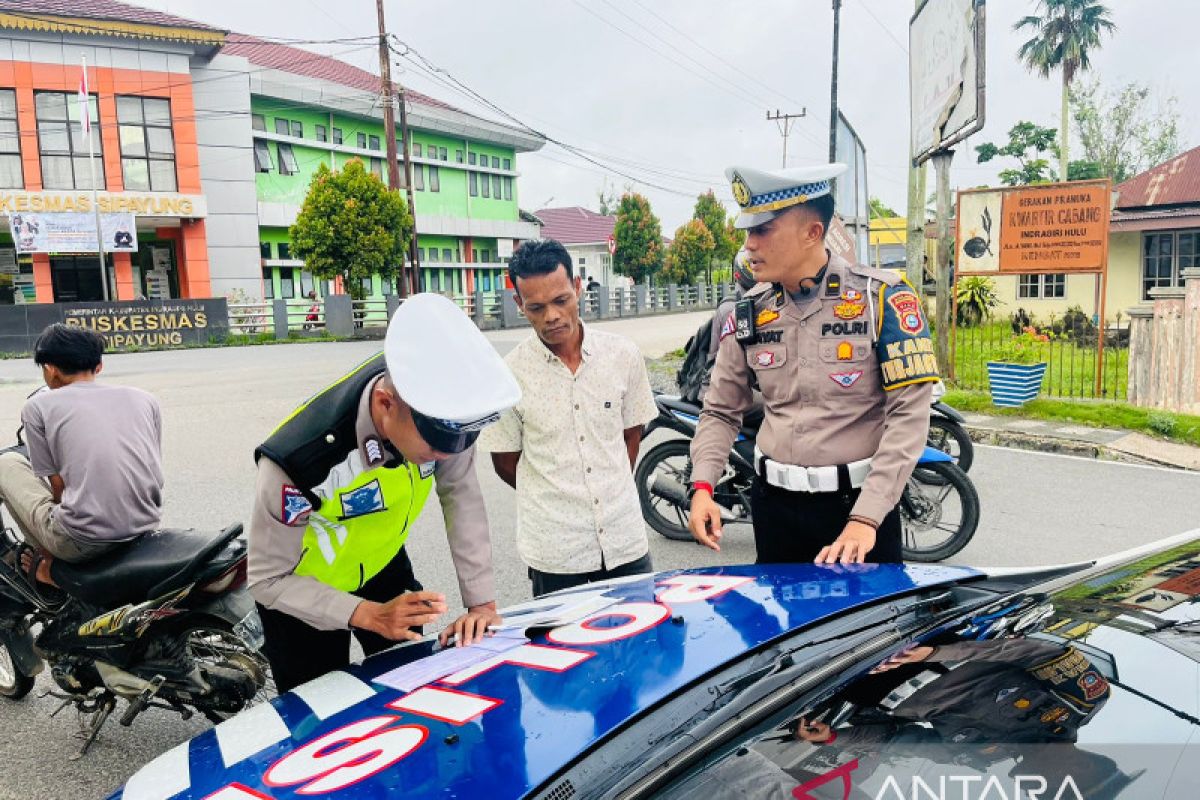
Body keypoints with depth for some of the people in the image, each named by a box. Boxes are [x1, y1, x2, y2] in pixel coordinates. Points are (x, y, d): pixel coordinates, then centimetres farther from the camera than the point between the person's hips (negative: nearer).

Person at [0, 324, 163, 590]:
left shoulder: (39, 406, 3)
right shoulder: (145, 398, 13)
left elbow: (60, 487, 4)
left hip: (82, 543, -4)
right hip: (146, 531, 5)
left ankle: (49, 563, 16)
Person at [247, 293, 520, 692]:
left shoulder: (440, 411, -27)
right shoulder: (299, 461, -39)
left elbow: (461, 493, -14)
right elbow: (267, 580, -25)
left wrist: (481, 601, -17)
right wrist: (370, 615, -33)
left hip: (383, 565, 4)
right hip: (301, 586, -4)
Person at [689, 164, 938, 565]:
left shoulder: (882, 297, -9)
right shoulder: (750, 312, 2)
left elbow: (909, 414, -13)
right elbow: (720, 411, 8)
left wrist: (866, 517, -20)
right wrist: (703, 487, -8)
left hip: (859, 502, -3)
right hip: (774, 505, 4)